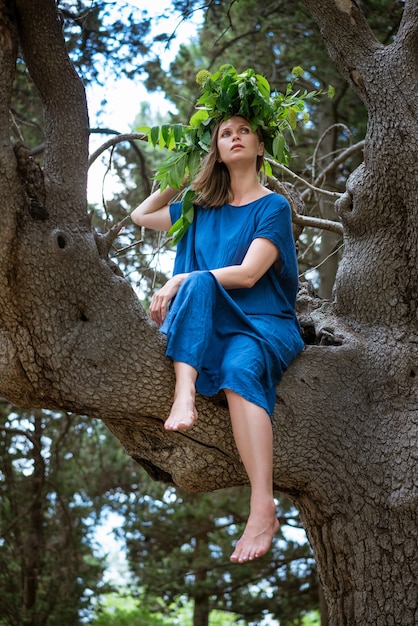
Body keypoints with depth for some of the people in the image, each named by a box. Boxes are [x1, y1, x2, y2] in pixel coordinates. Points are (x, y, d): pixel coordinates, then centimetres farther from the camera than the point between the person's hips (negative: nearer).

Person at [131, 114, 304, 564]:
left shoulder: (273, 206, 4)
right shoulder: (203, 209, 20)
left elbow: (247, 274, -8)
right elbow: (140, 216, 32)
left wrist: (179, 280, -8)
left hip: (266, 323, -4)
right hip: (207, 326, 4)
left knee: (239, 366, -38)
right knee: (199, 282, -29)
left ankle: (263, 509, -53)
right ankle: (184, 395, -51)